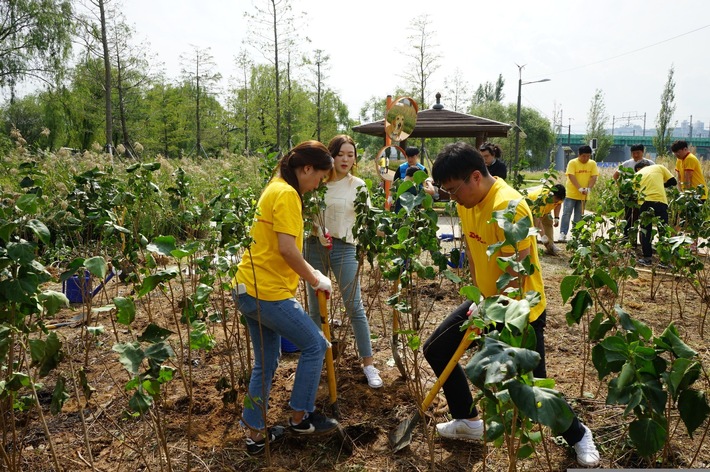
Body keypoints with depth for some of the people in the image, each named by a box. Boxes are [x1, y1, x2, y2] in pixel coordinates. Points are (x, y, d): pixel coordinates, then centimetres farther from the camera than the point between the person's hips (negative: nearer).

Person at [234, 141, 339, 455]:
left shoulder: (275, 189, 16)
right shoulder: (286, 193, -15)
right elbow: (287, 249, -23)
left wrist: (308, 274, 14)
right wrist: (316, 280, -10)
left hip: (250, 289, 10)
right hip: (268, 292, -10)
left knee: (265, 363, 17)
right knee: (315, 345, 6)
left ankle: (255, 434, 26)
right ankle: (300, 417, 19)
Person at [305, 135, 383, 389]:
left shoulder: (357, 185, 1)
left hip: (345, 247, -1)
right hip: (316, 245, 2)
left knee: (354, 306, -2)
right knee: (315, 307, 10)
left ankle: (368, 364, 10)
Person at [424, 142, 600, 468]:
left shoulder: (508, 205, -28)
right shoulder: (466, 200, -2)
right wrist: (478, 296, 0)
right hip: (486, 300, 8)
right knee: (435, 349, 9)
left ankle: (579, 437, 31)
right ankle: (468, 421, 27)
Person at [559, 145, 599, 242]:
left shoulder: (593, 164, 2)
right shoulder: (572, 163, -9)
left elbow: (594, 177, -3)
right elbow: (571, 177, -17)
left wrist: (588, 188, -20)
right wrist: (580, 188, -26)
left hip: (583, 195, 3)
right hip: (571, 193, -3)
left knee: (579, 216, 8)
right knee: (566, 214, -6)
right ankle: (563, 234, -6)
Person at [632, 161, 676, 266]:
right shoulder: (659, 167, 19)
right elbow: (672, 182, 17)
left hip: (645, 202, 0)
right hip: (661, 201, 0)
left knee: (645, 231, 11)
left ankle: (647, 258, 13)